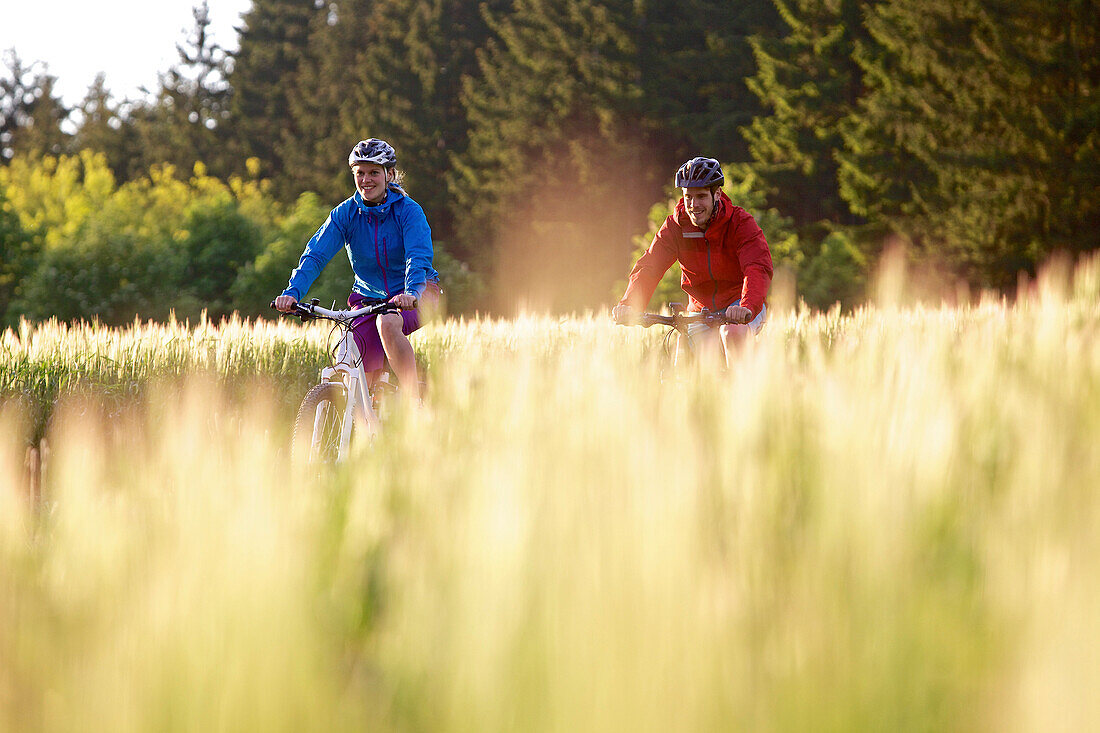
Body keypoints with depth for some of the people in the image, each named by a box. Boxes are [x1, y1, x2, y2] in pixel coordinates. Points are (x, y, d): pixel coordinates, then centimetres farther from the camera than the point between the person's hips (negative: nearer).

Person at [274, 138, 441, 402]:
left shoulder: (408, 211, -15)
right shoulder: (344, 214, -7)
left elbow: (418, 258, -29)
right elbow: (315, 255, -16)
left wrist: (411, 293, -50)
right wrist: (293, 292, -34)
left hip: (416, 295, -4)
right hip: (368, 297, 4)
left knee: (388, 324, -36)